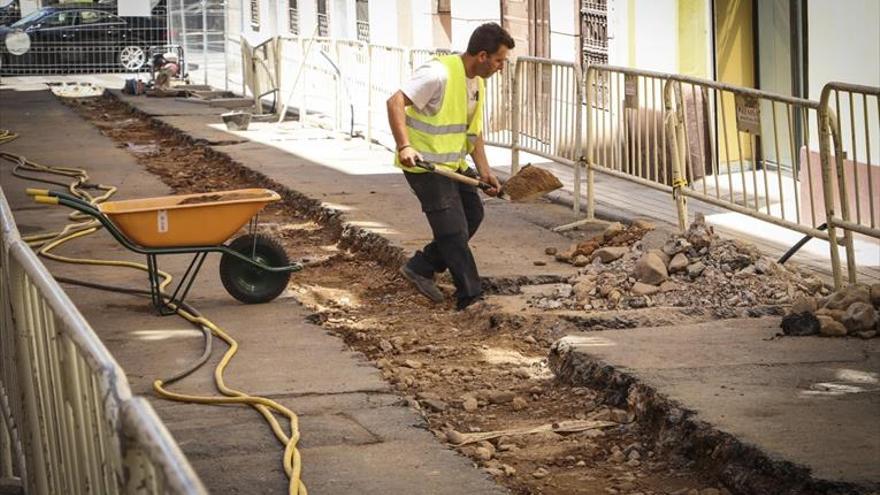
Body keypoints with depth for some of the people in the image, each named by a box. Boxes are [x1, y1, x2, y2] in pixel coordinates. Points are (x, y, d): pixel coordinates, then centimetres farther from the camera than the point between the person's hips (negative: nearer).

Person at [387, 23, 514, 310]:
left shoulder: (477, 84, 9)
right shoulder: (439, 73, -21)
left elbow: (473, 132, 18)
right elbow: (396, 102, -28)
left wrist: (484, 171, 10)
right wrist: (404, 146, -38)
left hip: (453, 164, 10)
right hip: (425, 164, -10)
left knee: (473, 214, 14)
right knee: (454, 230, -9)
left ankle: (421, 268, 22)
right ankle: (470, 298, -2)